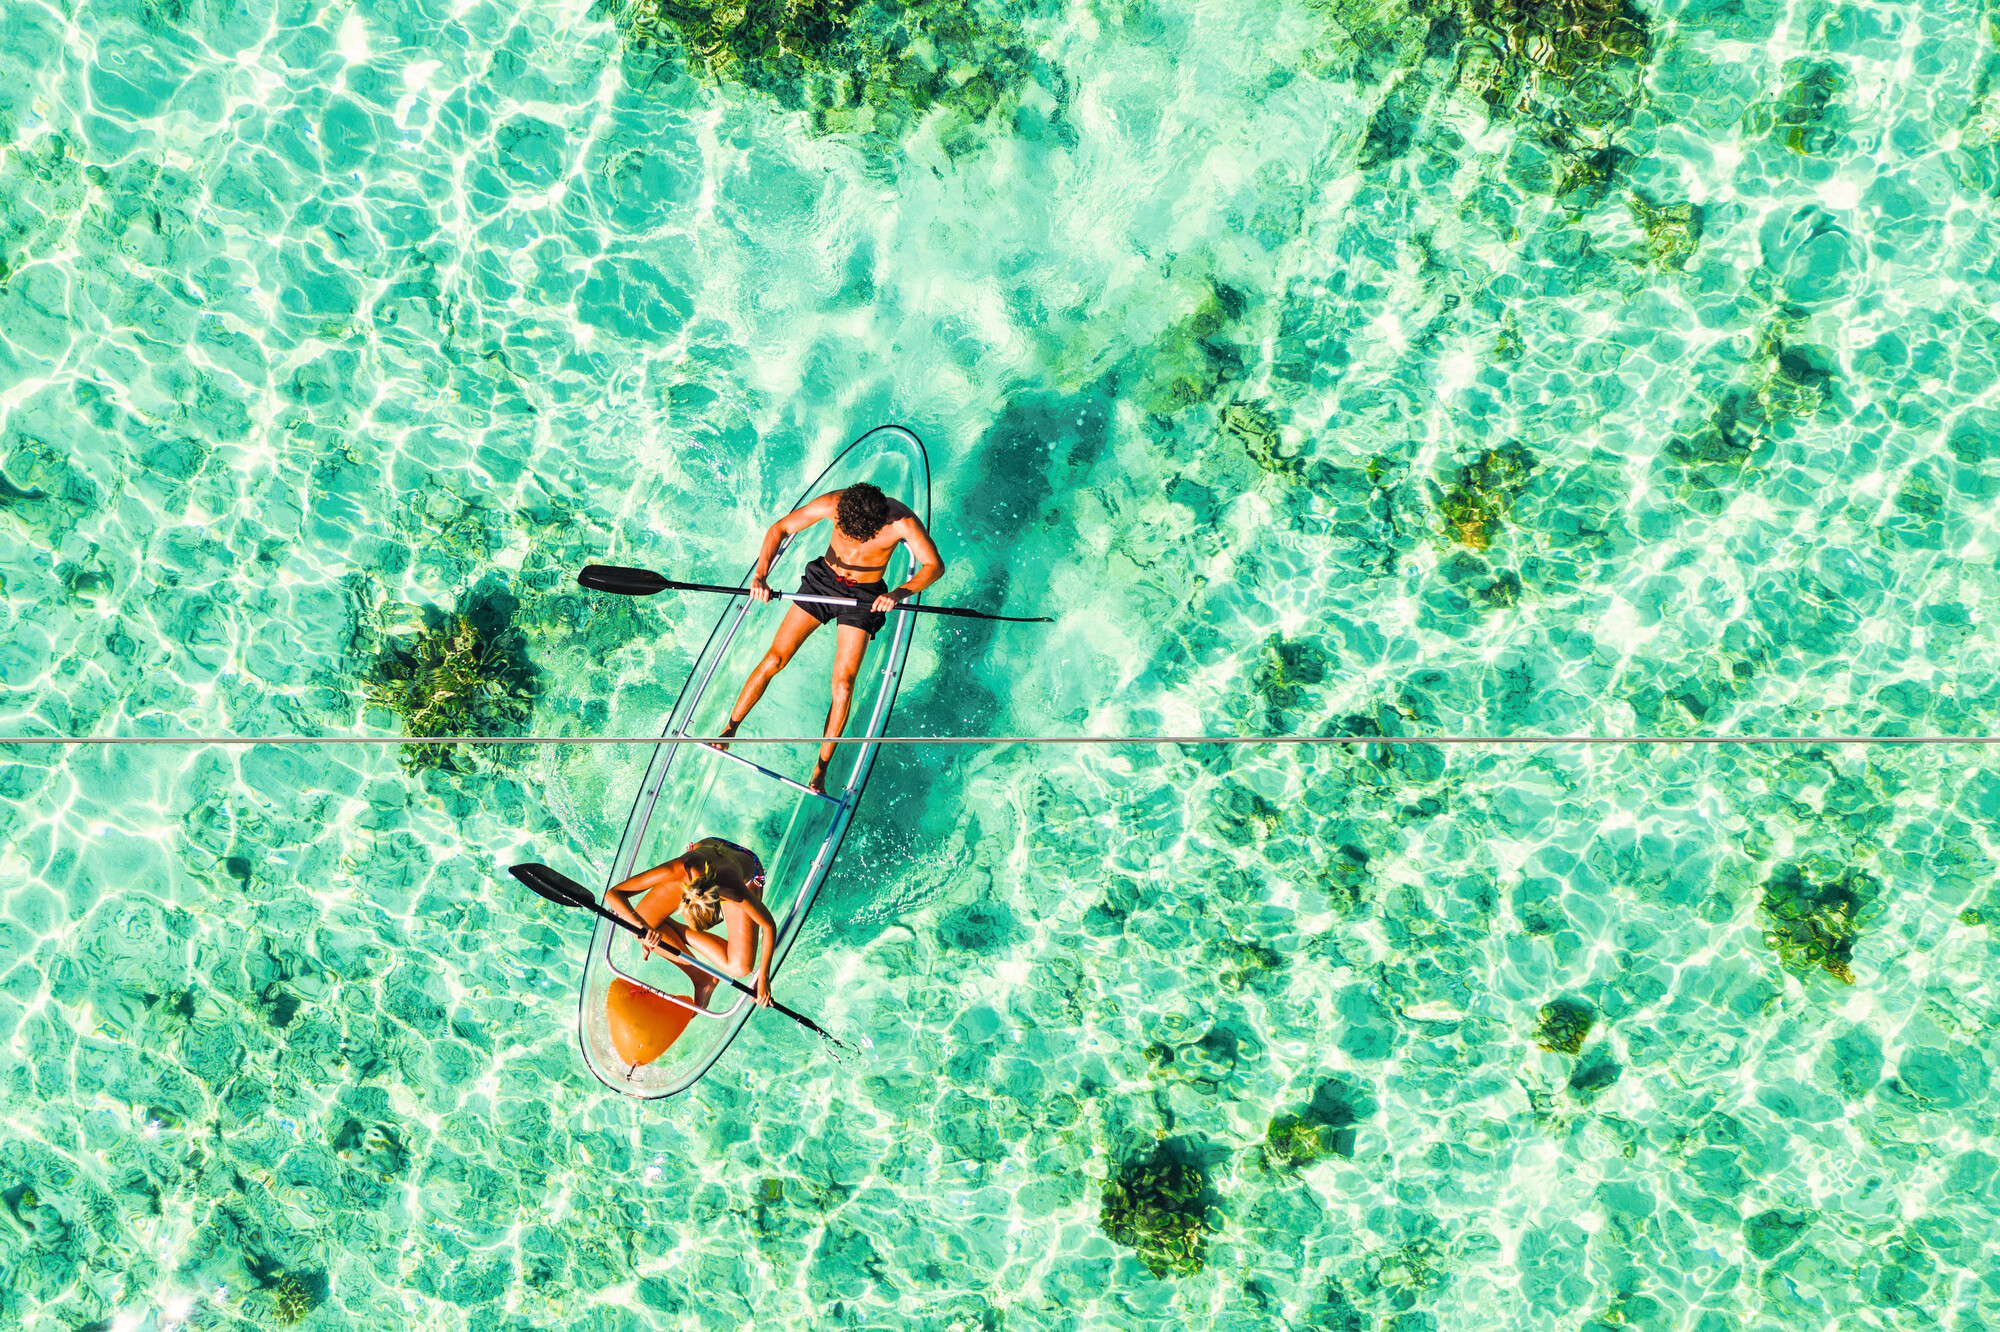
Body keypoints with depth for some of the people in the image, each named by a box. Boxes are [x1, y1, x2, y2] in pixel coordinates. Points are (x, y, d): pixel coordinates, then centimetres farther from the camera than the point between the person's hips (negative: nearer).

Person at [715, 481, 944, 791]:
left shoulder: (903, 521, -28)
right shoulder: (834, 504, -25)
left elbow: (935, 566, -23)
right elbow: (780, 528, -19)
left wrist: (900, 593, -40)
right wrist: (761, 573, -34)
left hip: (865, 597, -1)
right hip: (823, 580, 1)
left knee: (843, 686, -10)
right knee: (774, 659, -3)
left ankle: (820, 770, 6)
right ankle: (729, 729, 16)